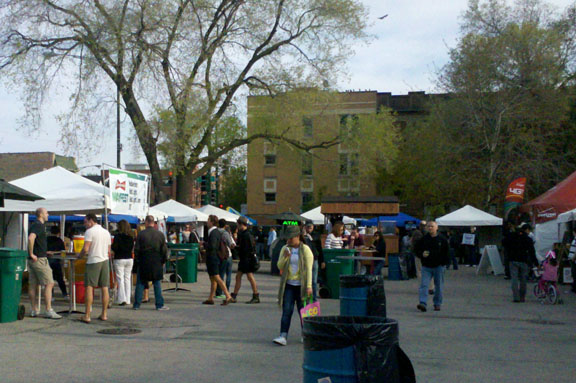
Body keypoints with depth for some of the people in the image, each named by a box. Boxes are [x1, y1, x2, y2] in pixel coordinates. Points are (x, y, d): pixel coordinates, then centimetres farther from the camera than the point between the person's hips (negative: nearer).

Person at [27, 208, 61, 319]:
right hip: (39, 259, -10)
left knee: (33, 285, 10)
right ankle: (48, 311, -8)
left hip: (33, 260, 10)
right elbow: (31, 238, -31)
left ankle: (34, 310, 15)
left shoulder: (35, 225, 17)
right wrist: (32, 254, -23)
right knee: (49, 284, -7)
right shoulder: (39, 225, -14)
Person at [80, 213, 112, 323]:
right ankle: (104, 314, 10)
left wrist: (80, 255, 3)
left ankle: (87, 315, -6)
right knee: (105, 288, 6)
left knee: (89, 287, -4)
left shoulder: (89, 232, -7)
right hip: (105, 261, 6)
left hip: (93, 261, -6)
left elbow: (85, 249, -14)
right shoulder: (106, 232, 14)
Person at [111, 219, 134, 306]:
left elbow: (114, 248, -13)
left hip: (119, 259, -4)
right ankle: (127, 299, 11)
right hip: (129, 259, 5)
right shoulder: (131, 237, 2)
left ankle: (122, 299, -6)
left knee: (120, 279, 0)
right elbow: (132, 248, 8)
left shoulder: (117, 236, -12)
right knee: (127, 278, 10)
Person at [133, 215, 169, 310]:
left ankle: (136, 304, 11)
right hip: (156, 263, 1)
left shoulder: (141, 234, -6)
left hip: (143, 263, -1)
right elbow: (164, 250, 2)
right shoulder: (160, 234, -2)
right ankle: (159, 305, 5)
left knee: (140, 284, 8)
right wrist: (163, 261, 12)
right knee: (157, 284, 6)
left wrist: (137, 260, 8)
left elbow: (136, 249, -3)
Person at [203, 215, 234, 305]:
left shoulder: (213, 233, -17)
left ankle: (228, 297, -14)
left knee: (217, 278, -11)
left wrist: (204, 244, -12)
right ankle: (210, 299, 19)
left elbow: (212, 246, -26)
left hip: (212, 258, -10)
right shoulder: (218, 232, 14)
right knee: (213, 279, 13)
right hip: (215, 258, 10)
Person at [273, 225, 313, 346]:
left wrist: (309, 286, -16)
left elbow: (308, 269, -10)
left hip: (301, 285, -3)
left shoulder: (305, 249, -4)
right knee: (286, 311, -5)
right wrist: (285, 257, -14)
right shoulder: (285, 249, 9)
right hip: (288, 285, 3)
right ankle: (283, 336, -11)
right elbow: (279, 266, 5)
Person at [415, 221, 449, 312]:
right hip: (426, 266, 1)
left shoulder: (442, 240, 1)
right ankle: (423, 303, -16)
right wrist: (422, 254, -11)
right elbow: (417, 251, 10)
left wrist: (445, 263, -4)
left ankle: (437, 304, 19)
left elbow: (447, 253, 4)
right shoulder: (423, 239, 4)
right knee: (424, 285, -11)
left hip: (439, 266, 0)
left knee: (438, 286, 7)